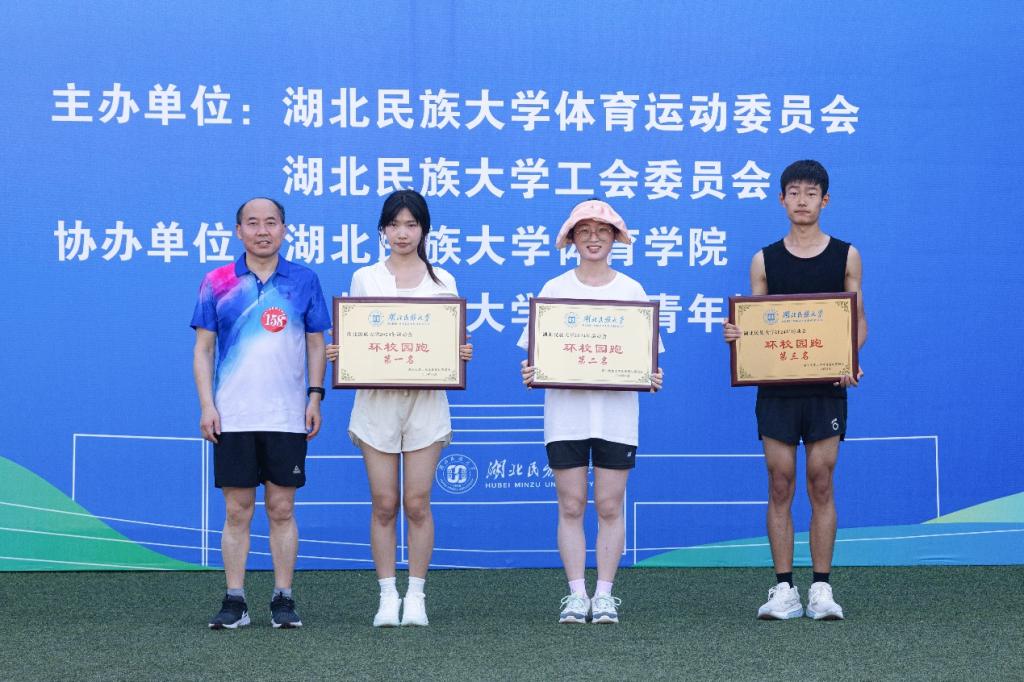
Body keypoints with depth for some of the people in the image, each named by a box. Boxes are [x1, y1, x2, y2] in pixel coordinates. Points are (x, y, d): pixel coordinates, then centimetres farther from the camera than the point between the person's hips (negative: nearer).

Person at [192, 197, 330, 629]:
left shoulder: (304, 281, 6)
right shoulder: (217, 283, 4)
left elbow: (316, 344, 9)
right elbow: (203, 348, 5)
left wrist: (315, 396, -1)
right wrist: (207, 405, -3)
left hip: (287, 417, 0)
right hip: (232, 418, 0)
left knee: (282, 510, 4)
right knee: (237, 511, 3)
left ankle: (283, 599, 10)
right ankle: (234, 600, 8)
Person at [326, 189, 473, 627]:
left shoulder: (442, 282, 9)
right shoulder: (365, 279, 9)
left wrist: (462, 354, -12)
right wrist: (336, 353, -11)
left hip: (426, 399, 0)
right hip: (377, 399, 0)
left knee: (417, 503, -2)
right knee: (384, 504, -1)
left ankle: (416, 596, 7)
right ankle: (388, 596, 7)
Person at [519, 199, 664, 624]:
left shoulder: (632, 291, 6)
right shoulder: (554, 291, 5)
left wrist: (652, 378, -12)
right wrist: (530, 374, -15)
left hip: (616, 412, 0)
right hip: (565, 412, 0)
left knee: (609, 506, 2)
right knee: (571, 506, 1)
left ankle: (605, 595, 9)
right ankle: (576, 595, 7)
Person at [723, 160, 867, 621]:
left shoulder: (845, 256, 6)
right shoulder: (764, 260, 7)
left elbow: (859, 320, 7)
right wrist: (735, 335, -14)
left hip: (826, 387, -1)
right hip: (776, 387, 1)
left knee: (821, 486, 1)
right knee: (780, 485, 0)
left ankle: (821, 590, 6)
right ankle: (784, 590, 5)